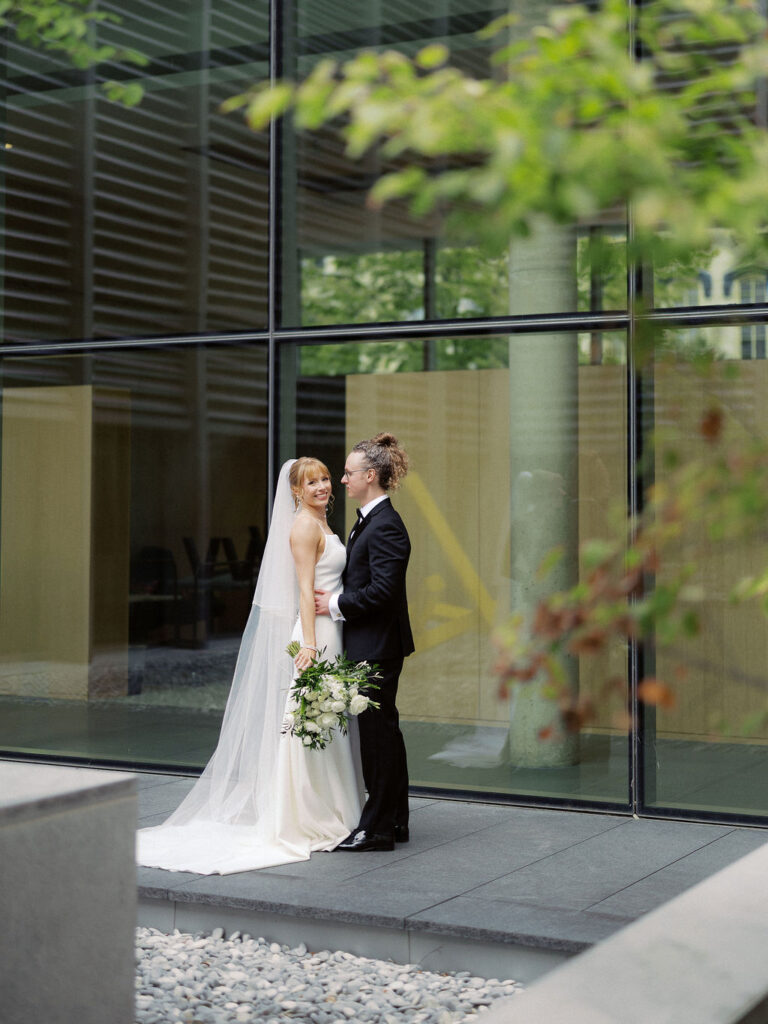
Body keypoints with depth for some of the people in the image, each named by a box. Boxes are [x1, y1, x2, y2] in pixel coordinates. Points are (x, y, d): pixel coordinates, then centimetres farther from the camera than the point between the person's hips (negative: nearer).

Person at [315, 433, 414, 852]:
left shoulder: (385, 526, -18)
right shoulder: (368, 520, 14)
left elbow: (382, 591, -23)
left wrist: (336, 605, -14)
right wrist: (335, 598, 6)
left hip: (378, 646, -10)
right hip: (370, 644, 10)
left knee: (377, 730, -3)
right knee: (382, 730, 15)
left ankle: (377, 828, 5)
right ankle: (395, 820, 24)